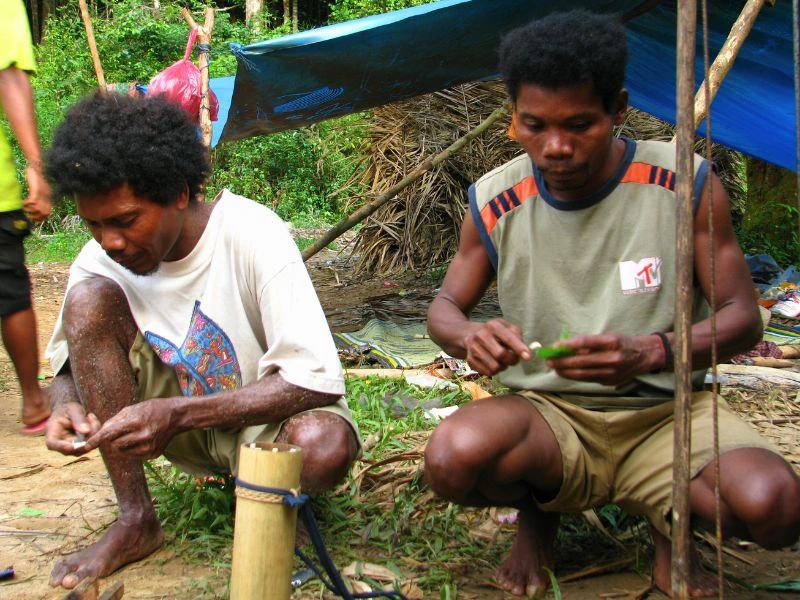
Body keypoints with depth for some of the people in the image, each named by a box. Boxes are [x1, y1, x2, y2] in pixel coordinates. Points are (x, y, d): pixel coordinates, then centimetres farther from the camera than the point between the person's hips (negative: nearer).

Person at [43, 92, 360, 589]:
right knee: (90, 299, -20)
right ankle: (135, 522, -11)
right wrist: (66, 406, -24)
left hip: (263, 418, -3)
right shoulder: (99, 262, -12)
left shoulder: (252, 235, -25)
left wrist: (179, 414, -36)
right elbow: (71, 365, 2)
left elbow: (317, 381, -30)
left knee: (326, 447, -39)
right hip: (179, 422, 4)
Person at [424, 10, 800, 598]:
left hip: (666, 409, 0)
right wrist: (470, 336, -21)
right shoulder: (495, 201, -4)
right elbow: (444, 306, 6)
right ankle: (537, 515, 6)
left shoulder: (684, 183, -8)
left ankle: (668, 521, 7)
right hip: (546, 414, 1)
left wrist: (651, 351, -29)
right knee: (454, 457, -33)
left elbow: (742, 317, -6)